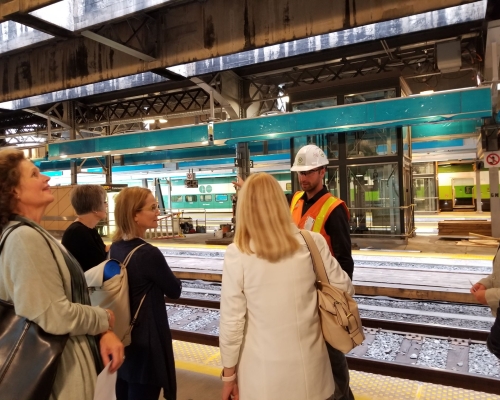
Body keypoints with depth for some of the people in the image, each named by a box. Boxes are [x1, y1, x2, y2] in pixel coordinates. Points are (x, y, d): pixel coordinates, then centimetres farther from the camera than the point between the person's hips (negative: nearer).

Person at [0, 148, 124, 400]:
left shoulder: (35, 234, 8)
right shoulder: (25, 237, -24)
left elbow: (70, 293, 7)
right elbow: (55, 317, -28)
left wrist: (104, 332, -6)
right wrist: (105, 320, -10)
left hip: (62, 361, 9)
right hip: (59, 372, -9)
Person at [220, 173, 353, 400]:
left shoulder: (237, 254, -16)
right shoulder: (312, 243, -11)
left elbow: (231, 321, -12)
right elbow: (344, 288, 1)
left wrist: (229, 374, 1)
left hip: (263, 369, -2)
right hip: (307, 364, 2)